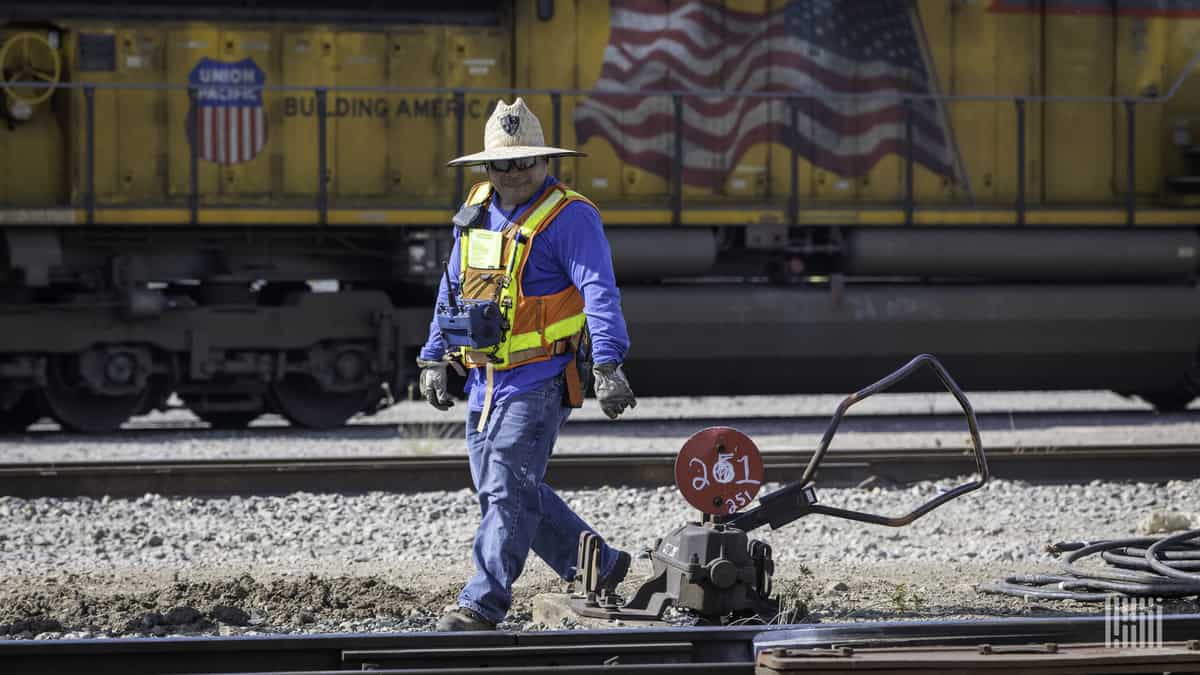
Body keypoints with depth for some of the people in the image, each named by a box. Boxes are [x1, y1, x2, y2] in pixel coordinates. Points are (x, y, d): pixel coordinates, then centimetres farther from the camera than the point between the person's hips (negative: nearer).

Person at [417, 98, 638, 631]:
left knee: (509, 492, -12)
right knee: (499, 491, 12)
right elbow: (452, 290, 21)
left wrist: (608, 365, -32)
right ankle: (599, 567, 24)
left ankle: (481, 605, -12)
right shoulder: (476, 211, 11)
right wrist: (433, 359, 19)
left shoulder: (570, 217, -12)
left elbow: (599, 292, -22)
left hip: (539, 381, -8)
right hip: (485, 379, 8)